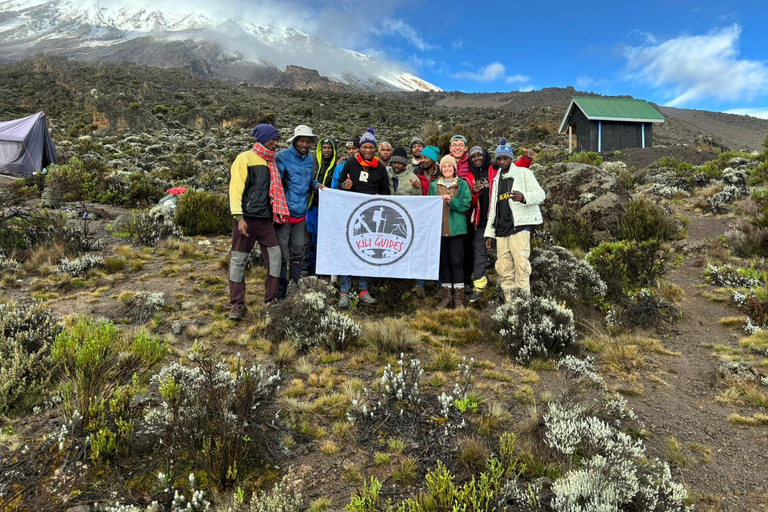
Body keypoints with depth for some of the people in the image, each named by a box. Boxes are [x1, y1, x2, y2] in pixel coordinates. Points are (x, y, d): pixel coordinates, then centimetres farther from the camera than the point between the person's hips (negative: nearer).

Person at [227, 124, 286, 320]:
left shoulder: (270, 162, 17)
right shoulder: (245, 158, -4)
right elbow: (235, 188, -10)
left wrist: (275, 213, 12)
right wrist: (238, 216, -18)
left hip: (265, 218, 7)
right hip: (247, 217, -7)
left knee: (274, 254, 2)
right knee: (239, 259, -2)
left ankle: (271, 300, 13)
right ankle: (237, 305, 6)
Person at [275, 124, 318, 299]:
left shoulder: (310, 160, 11)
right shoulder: (282, 157, -8)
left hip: (301, 213, 6)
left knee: (298, 252, 14)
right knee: (282, 253, 0)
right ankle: (280, 290, 11)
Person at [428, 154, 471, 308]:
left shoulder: (462, 184, 4)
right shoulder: (434, 185, 11)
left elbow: (466, 205, -5)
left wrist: (451, 201, -18)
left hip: (456, 228, -2)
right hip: (439, 228, 3)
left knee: (457, 261, -3)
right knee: (443, 261, 8)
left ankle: (459, 297, 5)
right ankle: (446, 296, 17)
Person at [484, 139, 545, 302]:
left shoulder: (523, 173, 4)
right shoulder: (496, 179, 22)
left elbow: (540, 194, -7)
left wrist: (524, 197, -29)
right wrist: (490, 233, 18)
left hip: (520, 225, -6)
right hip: (501, 229, 6)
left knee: (521, 263, -15)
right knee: (503, 269, 3)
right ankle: (509, 303, 8)